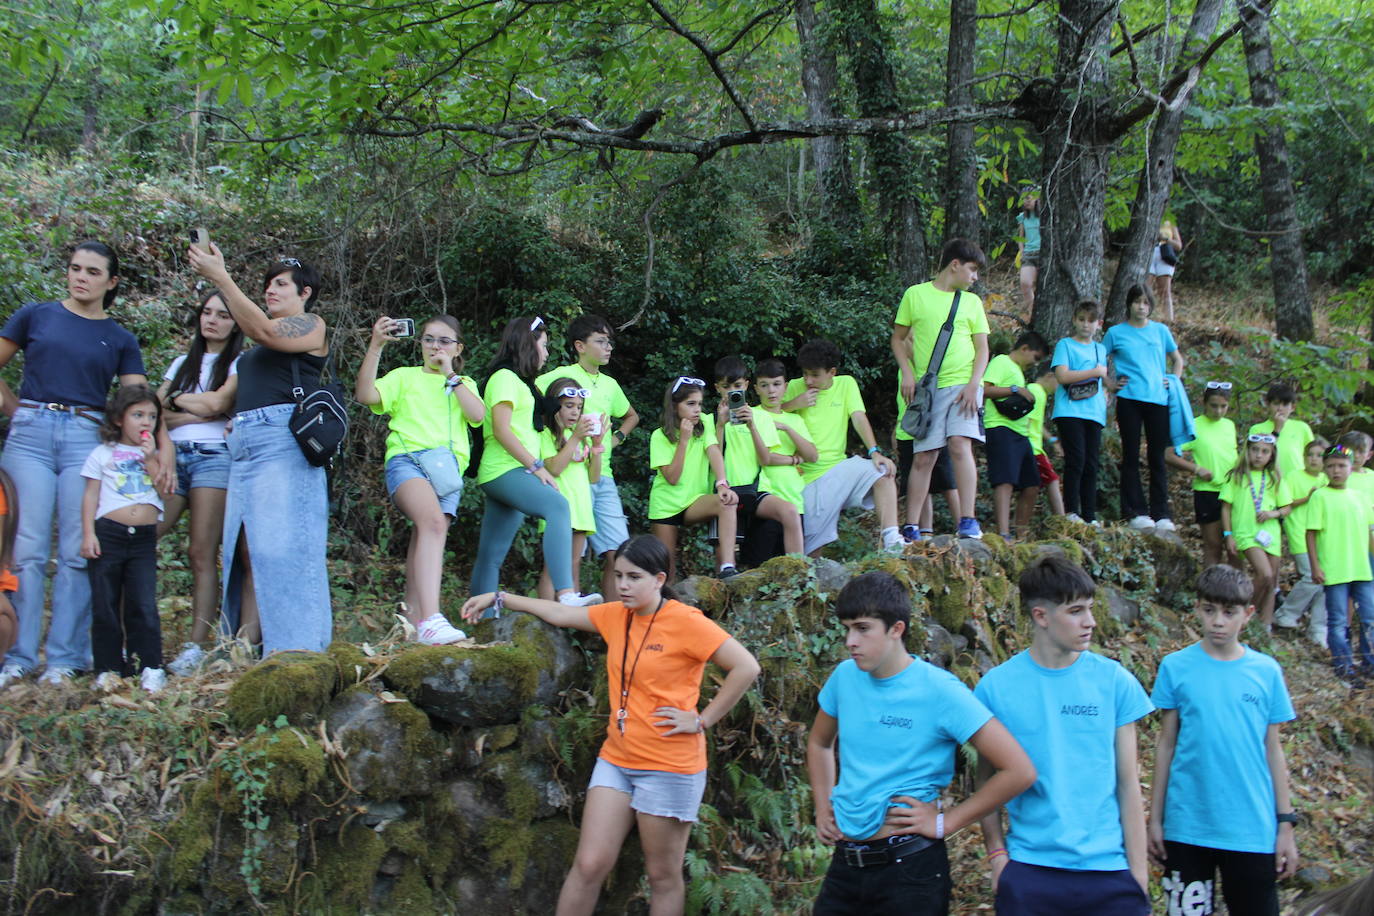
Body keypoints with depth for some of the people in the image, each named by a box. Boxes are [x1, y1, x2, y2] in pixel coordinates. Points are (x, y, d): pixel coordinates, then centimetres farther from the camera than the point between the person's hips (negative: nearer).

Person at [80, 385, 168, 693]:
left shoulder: (155, 455, 15)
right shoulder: (103, 453, 9)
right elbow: (90, 496, 5)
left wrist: (151, 459, -5)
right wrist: (88, 534, -4)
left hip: (145, 537, 1)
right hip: (108, 533, -1)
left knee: (144, 604, -5)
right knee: (105, 604, 1)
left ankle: (150, 667, -2)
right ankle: (108, 668, 7)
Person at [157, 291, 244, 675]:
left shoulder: (239, 363, 11)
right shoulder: (182, 363, 24)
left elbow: (218, 404, -5)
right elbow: (153, 409, 13)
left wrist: (175, 400, 8)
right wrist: (199, 410, -1)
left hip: (213, 458, -4)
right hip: (171, 456, 4)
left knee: (203, 554, -10)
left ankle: (196, 647, -11)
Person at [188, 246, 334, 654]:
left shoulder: (311, 326, 4)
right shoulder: (268, 342, 29)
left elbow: (263, 330, -14)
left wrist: (220, 276, -18)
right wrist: (239, 419, 9)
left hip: (283, 441, -9)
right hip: (245, 443, 9)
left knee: (279, 544, -15)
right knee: (244, 547, 0)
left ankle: (294, 648, -16)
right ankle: (245, 645, -4)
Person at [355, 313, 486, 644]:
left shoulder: (464, 384, 26)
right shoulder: (404, 376, 19)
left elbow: (478, 414, 4)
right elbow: (365, 395, 0)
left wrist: (450, 375, 5)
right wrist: (376, 346, -7)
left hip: (448, 467, 4)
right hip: (407, 458, -4)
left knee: (425, 541, -5)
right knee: (433, 520, -30)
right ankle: (430, 620, -42)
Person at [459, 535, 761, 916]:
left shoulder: (686, 623, -14)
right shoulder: (616, 616, 6)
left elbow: (746, 668, -18)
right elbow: (560, 614, 18)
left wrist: (703, 720, -16)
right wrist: (499, 598, 20)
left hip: (669, 769, -6)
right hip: (616, 760, 6)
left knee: (663, 876, 5)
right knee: (589, 864, 1)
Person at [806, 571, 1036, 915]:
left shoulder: (939, 690, -14)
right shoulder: (845, 677, 3)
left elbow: (1020, 771, -17)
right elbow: (819, 743, 24)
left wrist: (944, 822, -12)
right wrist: (823, 806, 11)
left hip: (910, 869, -5)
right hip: (845, 863, 5)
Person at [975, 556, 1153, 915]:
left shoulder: (1114, 681, 0)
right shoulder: (995, 687, -3)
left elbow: (1127, 782, 2)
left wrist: (1138, 868, 0)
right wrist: (997, 855, -3)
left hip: (1108, 869, 1)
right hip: (1028, 871, -1)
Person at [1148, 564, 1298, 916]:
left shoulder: (1266, 671, 1)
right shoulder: (1175, 667, -2)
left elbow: (1273, 751, 6)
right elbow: (1166, 745, 3)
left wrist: (1285, 824, 5)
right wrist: (1155, 819, 3)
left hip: (1252, 830, 1)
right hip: (1187, 827, -1)